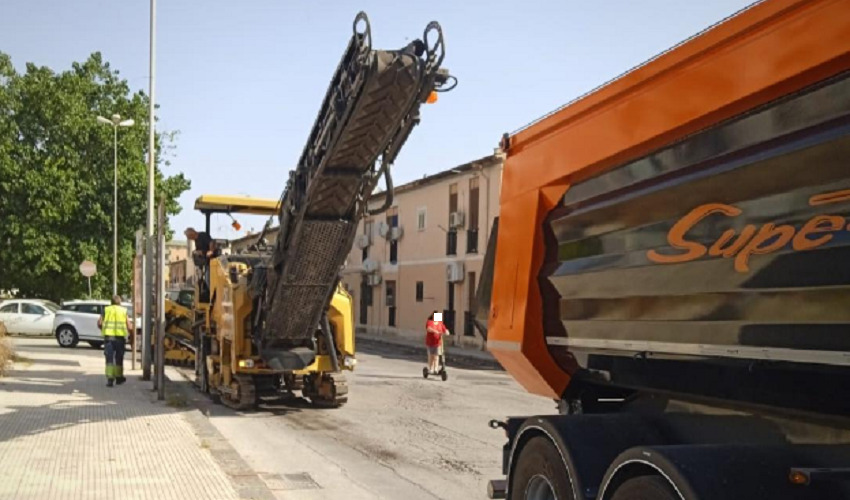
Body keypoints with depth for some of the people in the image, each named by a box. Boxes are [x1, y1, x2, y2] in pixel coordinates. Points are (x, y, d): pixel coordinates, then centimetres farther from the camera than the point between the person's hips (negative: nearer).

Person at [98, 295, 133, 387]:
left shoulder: (106, 310, 10)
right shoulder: (124, 311, 9)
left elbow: (99, 323, -1)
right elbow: (129, 327, 2)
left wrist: (103, 329, 18)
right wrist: (130, 329, 23)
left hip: (108, 336, 0)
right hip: (120, 337, 0)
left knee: (109, 358, -1)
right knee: (119, 358, 15)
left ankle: (110, 378, -12)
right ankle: (119, 377, 26)